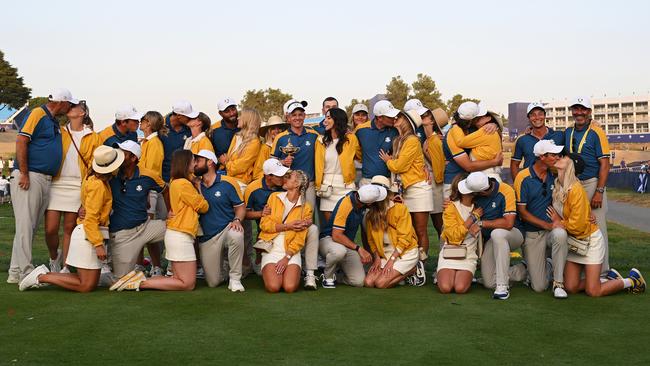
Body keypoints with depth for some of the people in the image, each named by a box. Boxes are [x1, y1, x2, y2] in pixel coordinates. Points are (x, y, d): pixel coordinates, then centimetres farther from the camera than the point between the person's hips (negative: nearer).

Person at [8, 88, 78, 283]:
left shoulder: (54, 121, 20)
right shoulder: (37, 114, -6)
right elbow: (21, 142, -13)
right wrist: (24, 174, -18)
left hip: (46, 180, 9)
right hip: (29, 178, -9)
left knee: (31, 227, 9)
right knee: (25, 225, -8)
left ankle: (16, 272, 14)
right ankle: (25, 273, -7)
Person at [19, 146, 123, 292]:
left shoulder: (92, 178, 10)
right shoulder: (97, 184, -17)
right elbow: (91, 218, -21)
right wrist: (98, 244, -23)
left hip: (86, 232, 10)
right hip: (87, 235, -10)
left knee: (91, 281, 10)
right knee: (86, 286, -6)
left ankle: (44, 273, 13)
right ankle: (41, 277, -1)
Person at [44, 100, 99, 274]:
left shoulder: (92, 137, 8)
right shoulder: (59, 132, 11)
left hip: (77, 186, -1)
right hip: (56, 184, 1)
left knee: (69, 228, 4)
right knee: (50, 229, -4)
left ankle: (65, 266, 15)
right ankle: (54, 258, 22)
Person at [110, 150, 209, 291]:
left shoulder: (175, 182, 13)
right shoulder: (184, 184, -14)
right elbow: (203, 207, -5)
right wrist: (198, 188, 9)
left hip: (175, 234, 10)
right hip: (180, 236, -10)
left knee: (179, 279, 12)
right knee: (188, 284, -5)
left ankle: (140, 279, 2)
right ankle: (142, 283, -9)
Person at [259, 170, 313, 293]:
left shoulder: (305, 208, 1)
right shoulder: (274, 197, 6)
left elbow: (300, 238, -5)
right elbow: (264, 224, -2)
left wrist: (286, 258, -15)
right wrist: (288, 226, -11)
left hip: (291, 251, 0)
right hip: (271, 249, 0)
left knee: (290, 287, -21)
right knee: (273, 287, -21)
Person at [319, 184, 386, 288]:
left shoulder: (360, 197, -6)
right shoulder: (345, 205, -27)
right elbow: (336, 235, -28)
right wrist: (359, 249, -31)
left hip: (348, 244, 6)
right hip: (329, 239, -6)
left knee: (359, 281, -14)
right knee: (339, 251, -43)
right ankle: (328, 276, -12)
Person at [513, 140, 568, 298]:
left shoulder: (554, 175, 2)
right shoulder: (523, 177, -11)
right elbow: (522, 212, -11)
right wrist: (548, 225, -18)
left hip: (553, 228, 3)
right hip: (532, 233, -3)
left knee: (560, 234, -37)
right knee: (539, 286, -7)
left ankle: (558, 283, -22)